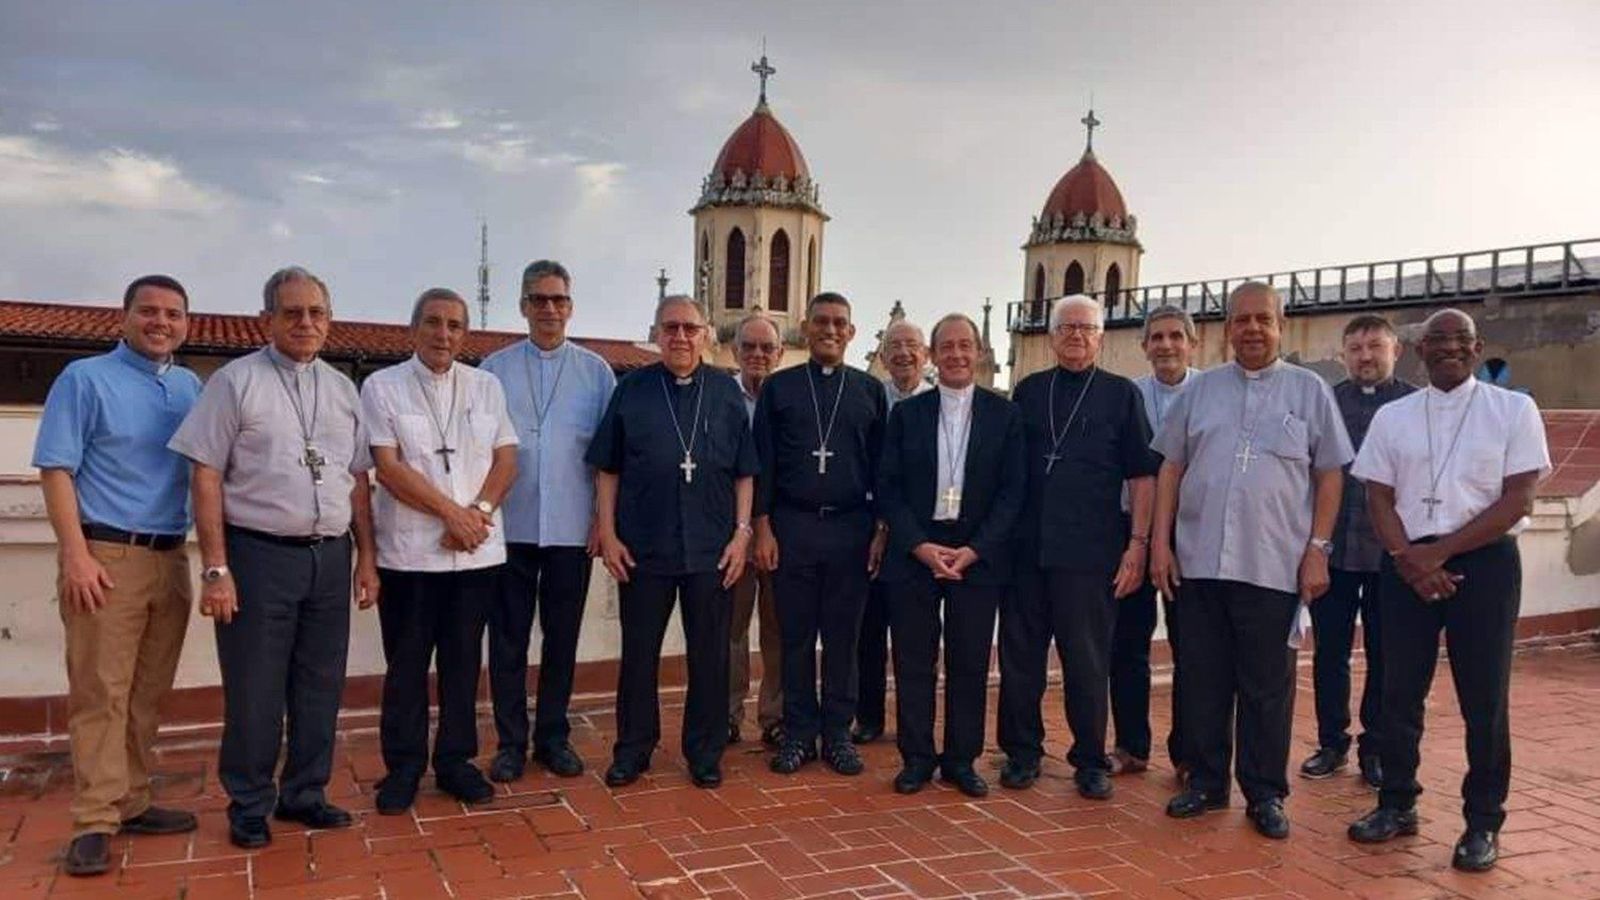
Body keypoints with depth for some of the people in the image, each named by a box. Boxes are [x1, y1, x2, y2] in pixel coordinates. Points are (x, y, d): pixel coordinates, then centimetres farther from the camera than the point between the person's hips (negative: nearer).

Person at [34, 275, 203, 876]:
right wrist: (76, 556, -15)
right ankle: (94, 821, 2)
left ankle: (131, 804, 19)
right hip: (106, 555, -5)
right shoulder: (86, 378, -1)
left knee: (147, 694, 10)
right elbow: (55, 470, -6)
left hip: (171, 559, 5)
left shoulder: (193, 388, 13)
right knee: (100, 694, -4)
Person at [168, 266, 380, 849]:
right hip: (259, 554, -4)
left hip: (330, 556, 5)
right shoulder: (235, 381, -3)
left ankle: (305, 794, 27)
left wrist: (366, 557, 9)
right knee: (254, 691, 4)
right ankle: (249, 807, 21)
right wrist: (216, 568, -11)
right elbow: (207, 477, -6)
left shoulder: (343, 390, 11)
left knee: (320, 687, 12)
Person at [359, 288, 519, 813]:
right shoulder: (382, 387, -1)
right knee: (406, 664, 6)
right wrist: (451, 512, -12)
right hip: (409, 551, -3)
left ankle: (455, 761, 22)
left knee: (463, 660, 10)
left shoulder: (487, 387, 10)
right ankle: (403, 766, 19)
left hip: (477, 551, 3)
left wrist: (480, 510, -11)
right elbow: (388, 467, -8)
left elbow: (506, 459, 5)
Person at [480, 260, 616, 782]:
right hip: (509, 527, 0)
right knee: (507, 639, 6)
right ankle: (511, 742, 18)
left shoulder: (595, 372, 4)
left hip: (572, 528, 0)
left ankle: (553, 737, 23)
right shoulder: (494, 370, 5)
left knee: (562, 638, 9)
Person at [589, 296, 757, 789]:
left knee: (709, 655, 8)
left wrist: (742, 532, -1)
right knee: (638, 652, 8)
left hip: (712, 548, 1)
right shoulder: (632, 390, 3)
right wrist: (608, 534, -2)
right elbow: (607, 469, 4)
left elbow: (744, 472, 6)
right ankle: (632, 749, 22)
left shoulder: (727, 392, 5)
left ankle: (704, 752, 22)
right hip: (643, 547, 0)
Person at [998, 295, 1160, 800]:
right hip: (1026, 547, 3)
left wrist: (1138, 542, -6)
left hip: (1090, 551, -2)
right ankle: (1022, 753, 21)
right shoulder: (1028, 391, 10)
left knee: (1087, 661, 5)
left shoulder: (1121, 394, 4)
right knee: (1019, 655, 8)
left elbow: (1142, 475, 1)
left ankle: (1090, 760, 19)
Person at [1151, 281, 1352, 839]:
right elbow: (1171, 469, 10)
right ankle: (1206, 783, 23)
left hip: (1273, 565, -2)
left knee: (1267, 687, 6)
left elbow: (1329, 475, 3)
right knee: (1202, 680, 9)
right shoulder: (1200, 389, 10)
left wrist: (1317, 550, -4)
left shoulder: (1308, 390, 4)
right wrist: (1161, 542, 3)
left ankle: (1265, 794, 18)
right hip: (1198, 561, 2)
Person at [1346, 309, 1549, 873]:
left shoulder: (1514, 409, 1)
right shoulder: (1392, 417, 9)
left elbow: (1518, 500, -6)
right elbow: (1378, 499, 5)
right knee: (1400, 692, 8)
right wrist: (1409, 558, -12)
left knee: (1484, 699, 3)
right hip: (1406, 565, 3)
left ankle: (1483, 823, 17)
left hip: (1484, 562, -2)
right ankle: (1397, 805, 22)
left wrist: (1441, 551, -13)